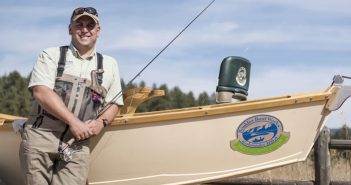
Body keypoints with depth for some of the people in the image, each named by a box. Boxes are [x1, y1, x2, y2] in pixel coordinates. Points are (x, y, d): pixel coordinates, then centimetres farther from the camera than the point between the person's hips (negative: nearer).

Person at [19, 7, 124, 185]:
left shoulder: (109, 64, 18)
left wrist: (101, 122, -2)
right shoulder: (51, 55, 8)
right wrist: (73, 121, -13)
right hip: (40, 136, -2)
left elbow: (114, 103, 21)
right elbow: (41, 92, -6)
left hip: (77, 143, 2)